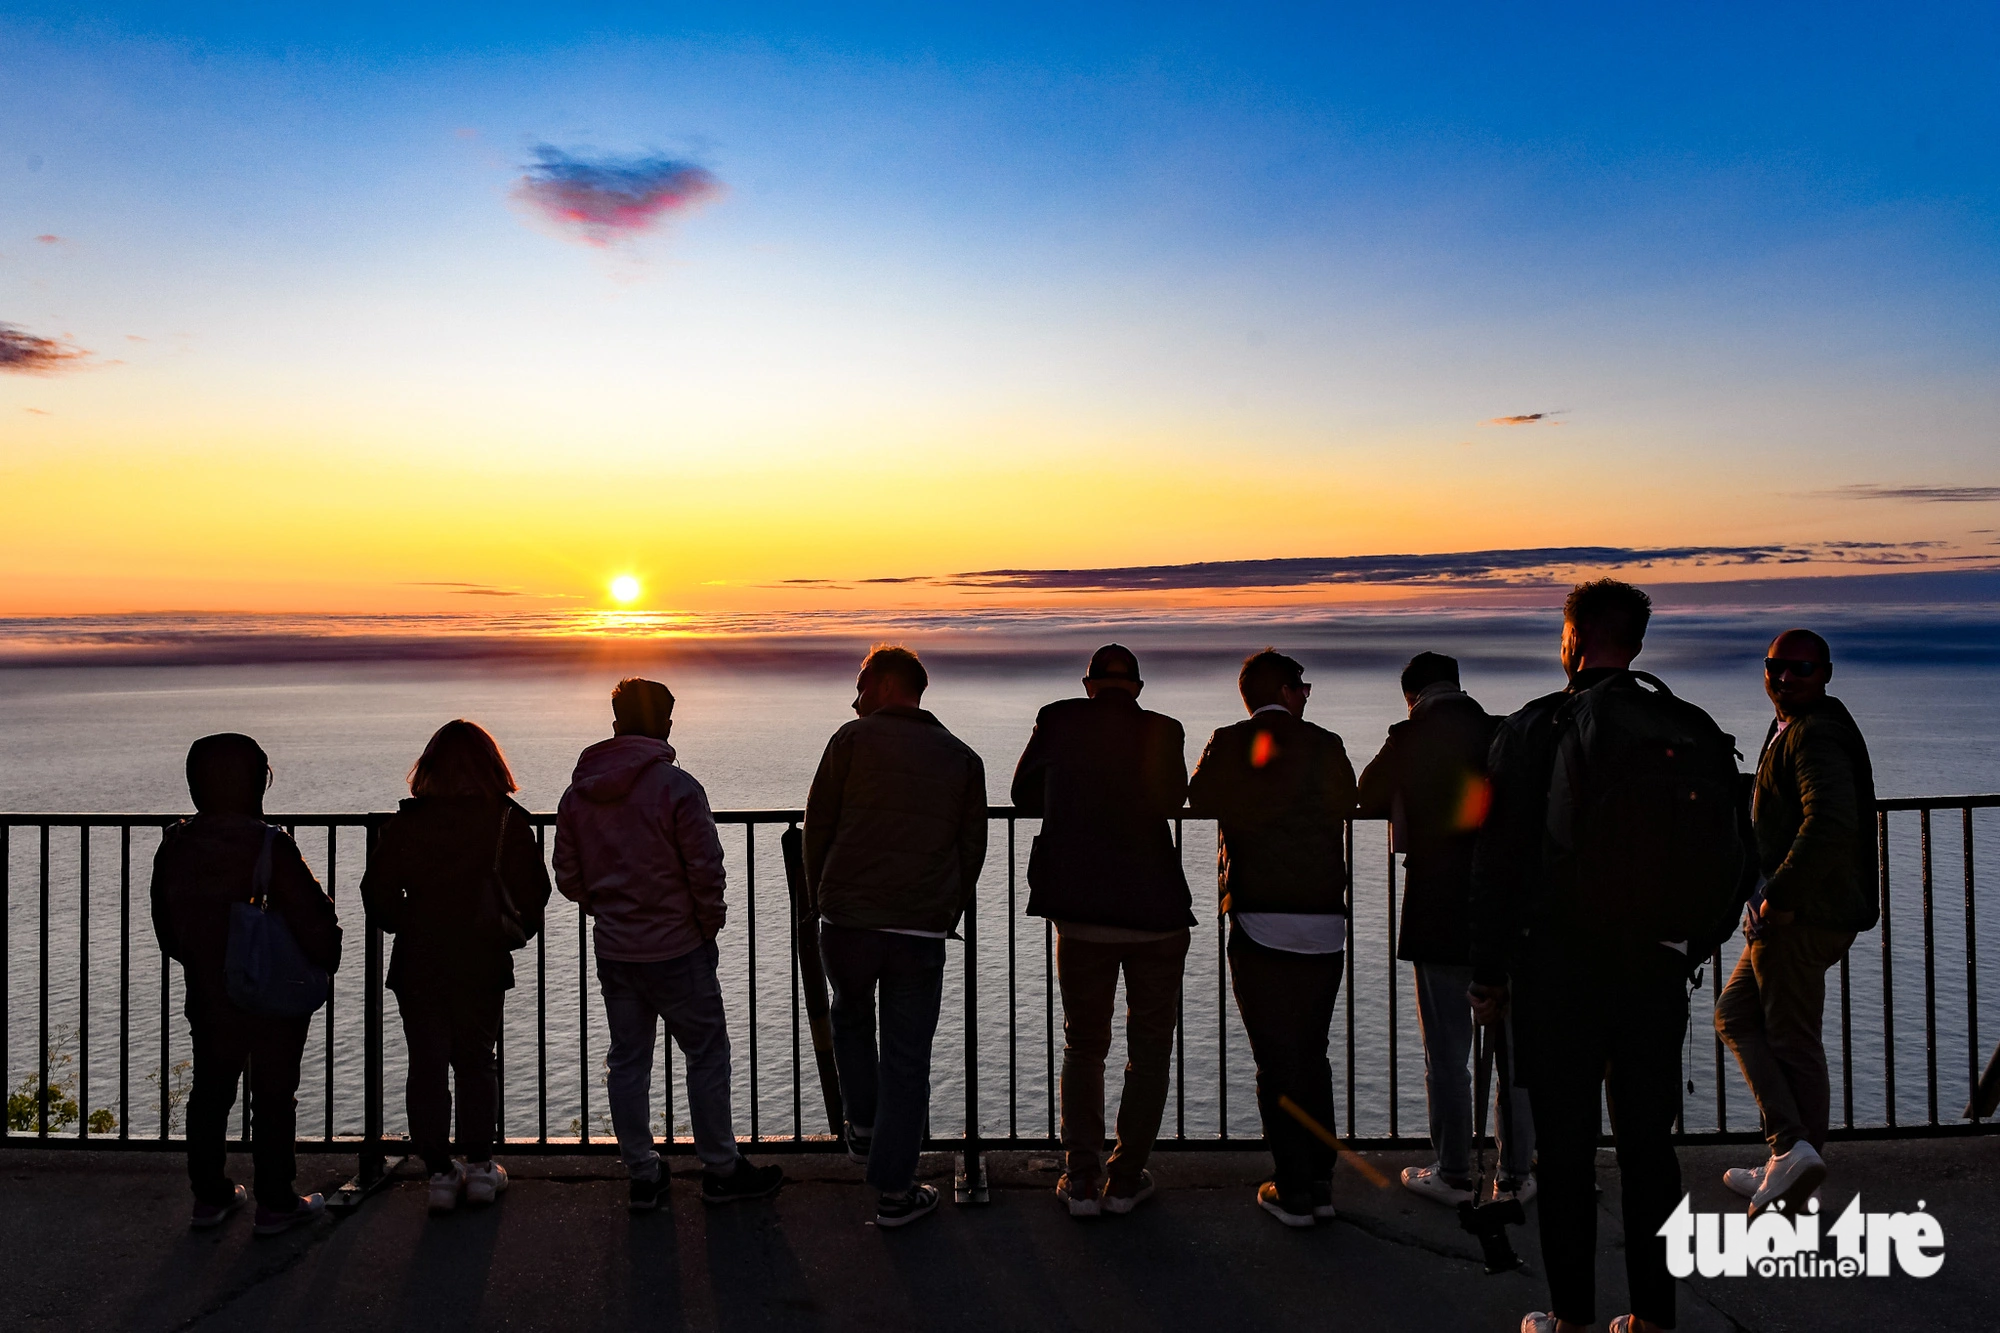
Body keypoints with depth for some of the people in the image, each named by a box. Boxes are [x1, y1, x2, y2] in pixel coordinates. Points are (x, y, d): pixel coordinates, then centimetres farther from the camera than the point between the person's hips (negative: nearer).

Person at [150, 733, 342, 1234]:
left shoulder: (174, 846, -3)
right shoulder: (270, 846, -21)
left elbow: (166, 928, 9)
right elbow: (313, 921, -19)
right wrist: (326, 963, 0)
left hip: (209, 1000, 5)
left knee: (210, 1093, 19)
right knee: (273, 1099, 7)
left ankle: (210, 1197, 28)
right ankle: (276, 1203, 15)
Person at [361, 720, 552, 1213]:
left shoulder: (404, 823, -4)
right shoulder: (506, 821, -7)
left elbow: (378, 894, 1)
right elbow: (534, 892, -3)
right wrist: (513, 933, 15)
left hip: (418, 964, 0)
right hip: (483, 964, 0)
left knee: (427, 1067, 10)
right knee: (476, 1062, 15)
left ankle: (441, 1173, 13)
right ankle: (480, 1166, 19)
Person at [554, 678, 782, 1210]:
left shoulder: (578, 792, 2)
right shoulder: (676, 786, -16)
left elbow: (568, 877, 7)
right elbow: (705, 868, -16)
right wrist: (709, 926, 0)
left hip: (612, 949, 5)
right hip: (676, 947, -5)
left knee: (627, 1061, 13)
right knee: (707, 1054, 7)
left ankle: (642, 1177, 21)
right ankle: (721, 1171, 16)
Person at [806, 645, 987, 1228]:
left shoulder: (853, 739, 1)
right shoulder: (963, 759, 10)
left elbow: (818, 825, 3)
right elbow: (972, 850, 10)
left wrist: (818, 897, 17)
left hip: (847, 922, -1)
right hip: (922, 933, 1)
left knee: (851, 1017, 27)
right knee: (908, 1061, 7)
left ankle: (864, 1129, 33)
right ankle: (894, 1192, 10)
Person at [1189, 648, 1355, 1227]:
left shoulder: (1227, 744, -2)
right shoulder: (1325, 745, 0)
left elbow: (1199, 805, 9)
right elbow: (1347, 808, 8)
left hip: (1258, 922, -2)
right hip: (1325, 924, 2)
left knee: (1276, 1062, 5)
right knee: (1313, 1056, 16)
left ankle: (1292, 1191, 9)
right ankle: (1320, 1184, 22)